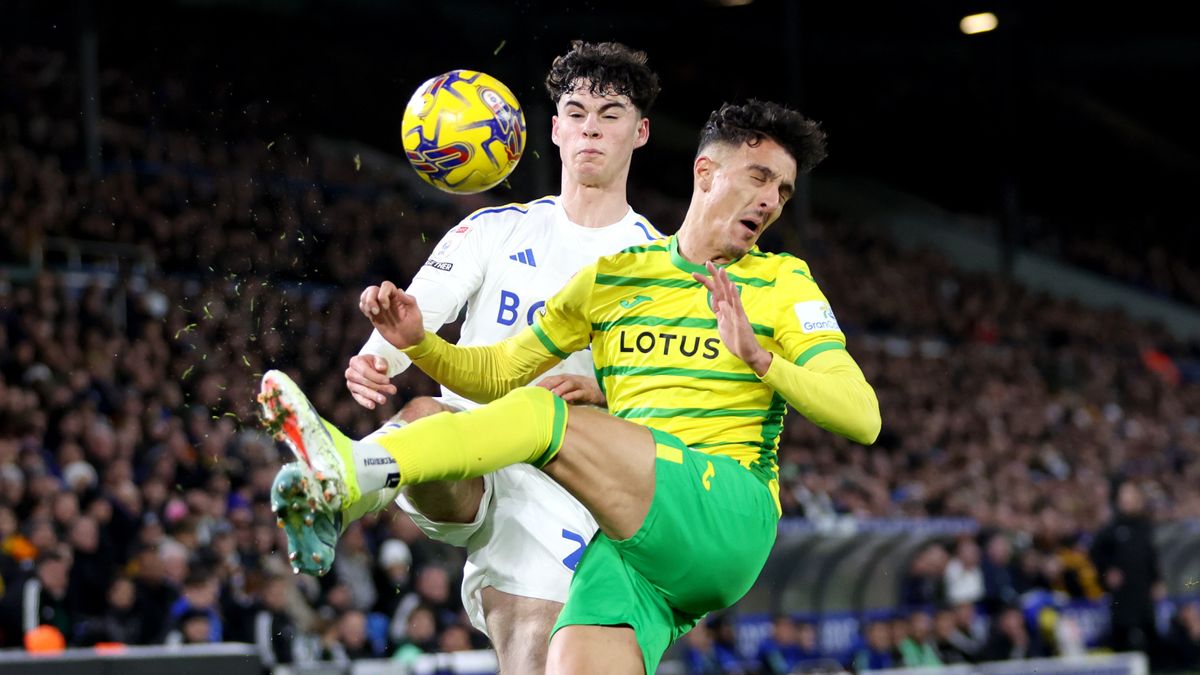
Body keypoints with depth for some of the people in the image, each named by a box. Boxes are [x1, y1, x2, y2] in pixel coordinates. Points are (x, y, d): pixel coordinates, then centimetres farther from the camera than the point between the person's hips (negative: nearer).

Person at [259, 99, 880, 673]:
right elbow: (500, 373, 23)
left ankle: (352, 471, -24)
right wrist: (417, 343, 2)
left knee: (547, 416, -22)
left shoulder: (783, 283, 8)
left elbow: (863, 418, -3)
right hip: (634, 540, 4)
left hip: (729, 515, -4)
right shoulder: (614, 276, 18)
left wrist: (759, 357, -19)